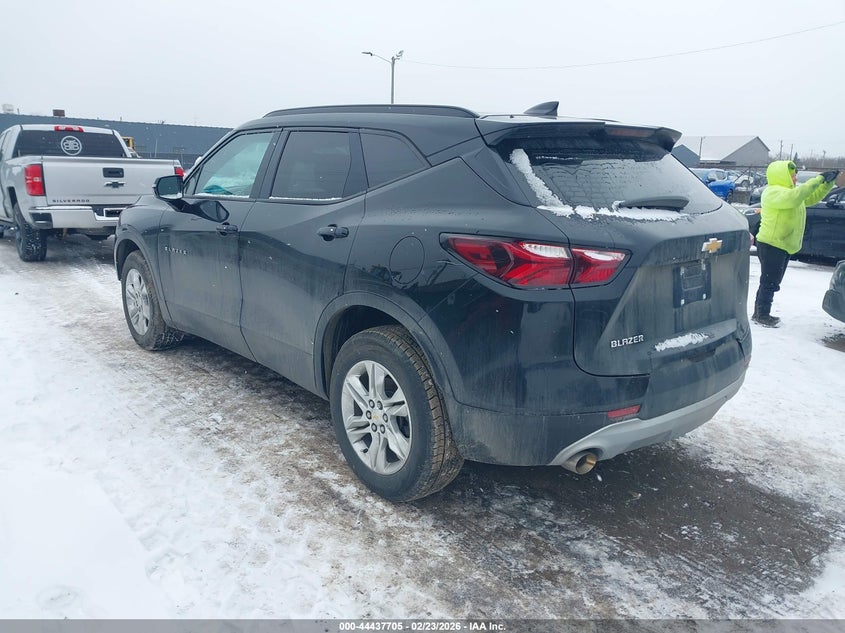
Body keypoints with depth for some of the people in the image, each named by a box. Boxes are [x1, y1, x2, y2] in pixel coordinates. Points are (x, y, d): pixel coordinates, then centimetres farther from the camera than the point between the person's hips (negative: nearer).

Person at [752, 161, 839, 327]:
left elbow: (812, 198, 22)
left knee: (772, 282, 15)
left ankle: (760, 313, 22)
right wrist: (819, 179, -29)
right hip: (771, 245, -10)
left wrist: (829, 182, 11)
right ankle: (762, 315, -1)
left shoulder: (790, 191, 16)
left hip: (784, 246, 10)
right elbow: (795, 197, -34)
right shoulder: (774, 192, -17)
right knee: (770, 282, -7)